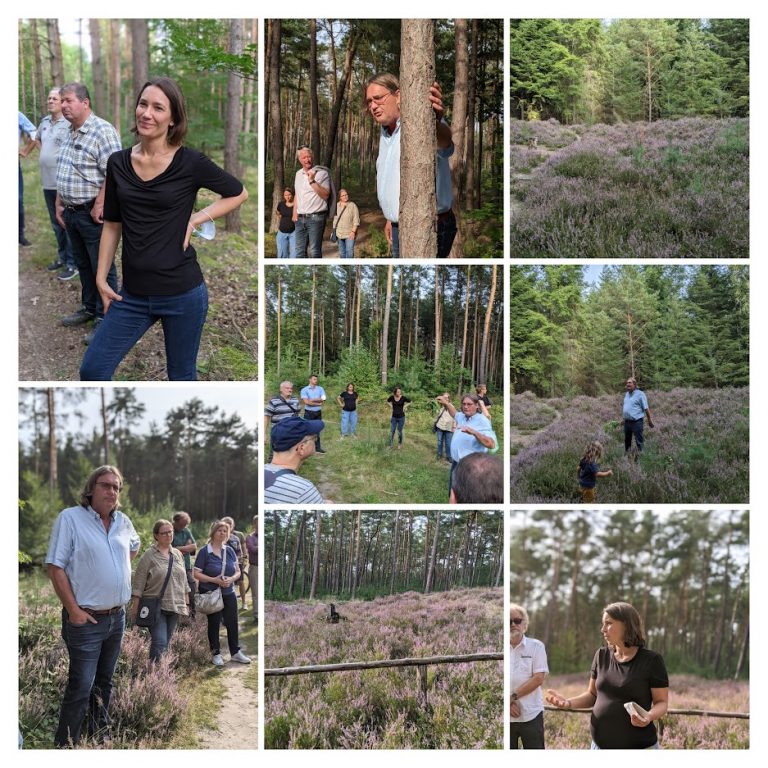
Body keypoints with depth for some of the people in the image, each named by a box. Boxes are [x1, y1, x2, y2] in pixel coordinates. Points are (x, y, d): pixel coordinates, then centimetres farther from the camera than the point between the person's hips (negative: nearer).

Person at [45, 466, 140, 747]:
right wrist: (73, 611, -17)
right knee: (81, 686, -7)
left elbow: (133, 546, 32)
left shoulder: (123, 521, 8)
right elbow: (55, 567, -14)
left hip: (117, 617, 6)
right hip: (86, 619, -6)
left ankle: (100, 735, 30)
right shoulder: (70, 518, -11)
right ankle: (65, 744, 2)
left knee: (104, 682, 17)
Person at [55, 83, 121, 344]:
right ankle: (89, 308, 32)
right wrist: (59, 204, 15)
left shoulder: (103, 131, -16)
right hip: (72, 214, 9)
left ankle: (104, 319, 8)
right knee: (83, 265, 19)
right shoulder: (70, 134, 12)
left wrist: (99, 207, -21)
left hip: (93, 214, -9)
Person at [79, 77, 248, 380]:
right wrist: (101, 277, 5)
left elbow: (238, 194, 4)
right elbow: (112, 225, 9)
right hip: (133, 294, 4)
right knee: (92, 370, 2)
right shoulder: (118, 163, 2)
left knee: (181, 376, 11)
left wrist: (196, 219, -7)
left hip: (182, 292, -4)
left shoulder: (190, 163, -9)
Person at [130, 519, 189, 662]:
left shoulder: (178, 555, 13)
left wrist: (186, 604, 16)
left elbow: (184, 582, 19)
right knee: (160, 643, -16)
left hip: (174, 607, 6)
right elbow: (138, 585, -6)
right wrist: (134, 610, -10)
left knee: (166, 643, 8)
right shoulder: (149, 555, -5)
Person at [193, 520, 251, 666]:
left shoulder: (229, 551, 4)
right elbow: (197, 574, -12)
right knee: (214, 624, 6)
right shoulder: (204, 552, -10)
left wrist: (231, 579, -15)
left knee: (232, 623, 9)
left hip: (228, 593, 4)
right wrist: (214, 580, -22)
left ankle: (235, 652, 22)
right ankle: (216, 654, 18)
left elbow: (238, 572, 7)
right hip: (211, 594, -4)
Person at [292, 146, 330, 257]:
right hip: (300, 218, 6)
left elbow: (325, 196, -12)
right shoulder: (298, 174, 15)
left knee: (314, 251, -7)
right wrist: (294, 213, 16)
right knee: (299, 250, 8)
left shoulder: (321, 173, -5)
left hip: (316, 217, -6)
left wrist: (312, 181, -18)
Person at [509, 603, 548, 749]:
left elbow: (539, 678, -8)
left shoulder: (536, 646, 1)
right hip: (505, 716, 2)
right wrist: (508, 703, -12)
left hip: (531, 715, -1)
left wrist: (513, 696, -14)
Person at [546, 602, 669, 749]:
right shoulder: (602, 656, 6)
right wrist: (569, 703, -5)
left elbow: (661, 702, -4)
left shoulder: (651, 660, -7)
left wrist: (649, 716, -25)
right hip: (600, 746, 5)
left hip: (639, 749, -5)